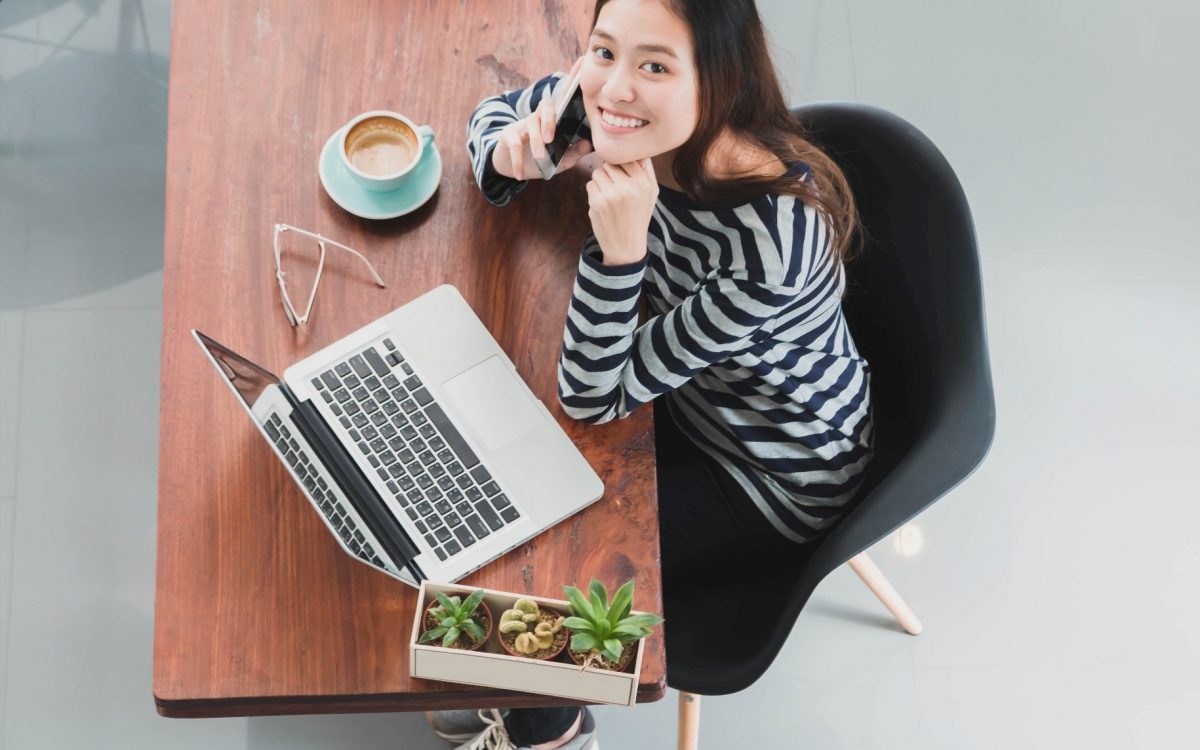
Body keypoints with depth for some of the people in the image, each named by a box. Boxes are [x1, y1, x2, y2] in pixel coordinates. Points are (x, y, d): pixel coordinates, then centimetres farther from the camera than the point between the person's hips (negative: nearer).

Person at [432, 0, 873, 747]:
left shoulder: (773, 240, -39)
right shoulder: (615, 110, -21)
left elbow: (595, 397, -30)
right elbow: (497, 110, 1)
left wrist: (621, 245, -43)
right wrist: (514, 152, -22)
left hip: (774, 477, -6)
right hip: (685, 391, 7)